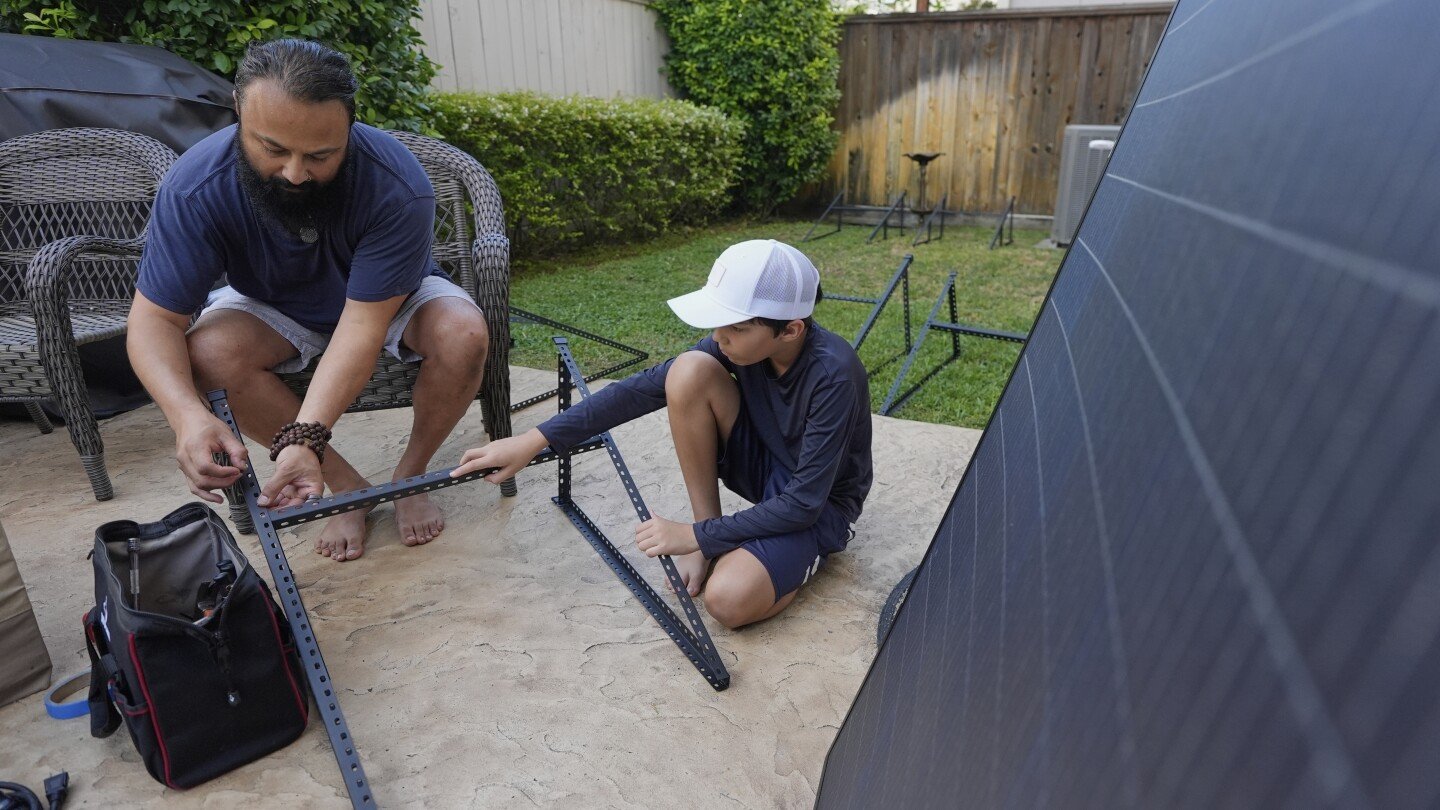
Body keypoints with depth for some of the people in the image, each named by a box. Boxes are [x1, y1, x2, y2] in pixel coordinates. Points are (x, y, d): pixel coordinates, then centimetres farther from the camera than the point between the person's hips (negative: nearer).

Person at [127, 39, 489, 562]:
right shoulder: (195, 186, -27)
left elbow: (363, 325, -36)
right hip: (275, 309, 2)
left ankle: (410, 476, -6)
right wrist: (190, 418, -45)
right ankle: (348, 486, -10)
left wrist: (304, 437, -47)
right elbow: (155, 320, -24)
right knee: (208, 354, -29)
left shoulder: (398, 186, -34)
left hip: (388, 301, -1)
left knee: (464, 335, -32)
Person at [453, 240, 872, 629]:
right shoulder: (738, 342, -17)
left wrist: (697, 536, -25)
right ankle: (711, 535, -7)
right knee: (689, 372, -22)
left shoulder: (833, 376, -32)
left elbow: (804, 502, -28)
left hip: (817, 504, -5)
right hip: (764, 467, 5)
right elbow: (641, 389, -15)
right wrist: (535, 440, -20)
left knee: (730, 598, -33)